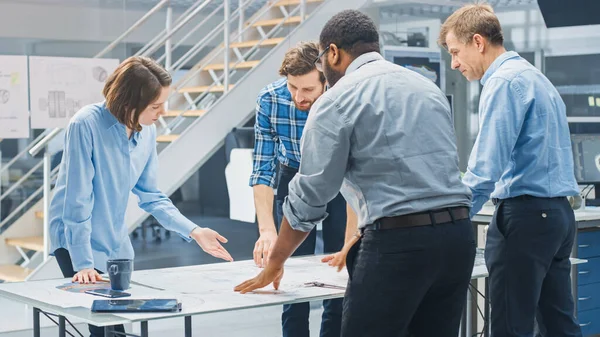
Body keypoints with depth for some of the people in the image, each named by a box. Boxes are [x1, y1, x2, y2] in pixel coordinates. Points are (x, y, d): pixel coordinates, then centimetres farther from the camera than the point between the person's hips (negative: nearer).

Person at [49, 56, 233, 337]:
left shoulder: (147, 131, -4)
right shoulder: (86, 124, -24)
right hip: (77, 241, -6)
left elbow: (150, 195, 5)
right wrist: (83, 264, -22)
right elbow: (78, 199, -22)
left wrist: (193, 232, -5)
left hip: (116, 245, 6)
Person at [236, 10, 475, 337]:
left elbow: (309, 195, -1)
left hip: (398, 241, -7)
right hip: (457, 234, 7)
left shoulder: (337, 100, -1)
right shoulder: (428, 87, 19)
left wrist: (274, 264, 12)